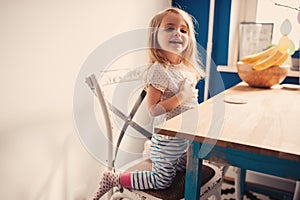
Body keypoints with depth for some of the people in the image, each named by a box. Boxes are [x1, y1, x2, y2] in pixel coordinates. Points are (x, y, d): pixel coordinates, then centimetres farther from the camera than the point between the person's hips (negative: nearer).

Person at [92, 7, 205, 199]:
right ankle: (113, 179, 15)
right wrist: (181, 97, -28)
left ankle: (151, 153, 42)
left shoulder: (187, 67, 2)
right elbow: (153, 110, -26)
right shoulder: (159, 70, -25)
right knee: (163, 180, 6)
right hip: (168, 140, -8)